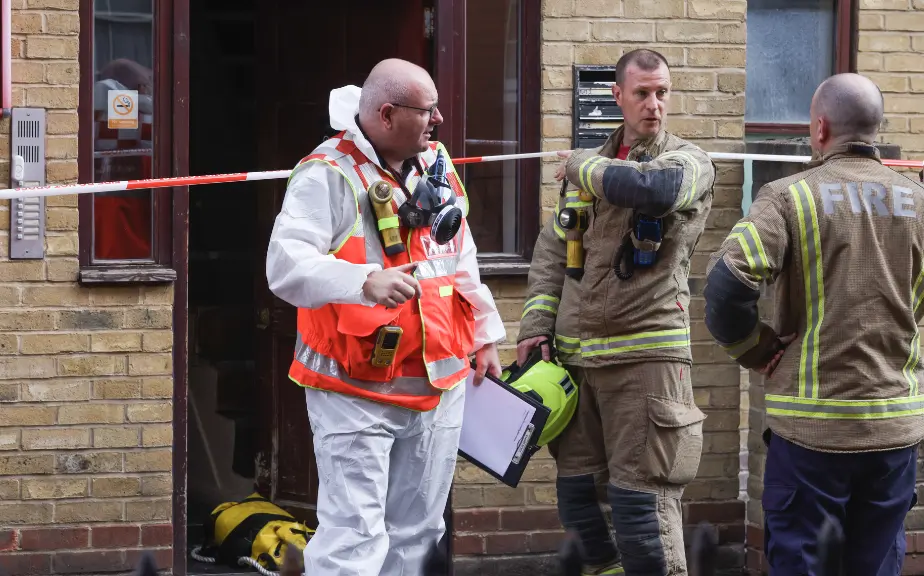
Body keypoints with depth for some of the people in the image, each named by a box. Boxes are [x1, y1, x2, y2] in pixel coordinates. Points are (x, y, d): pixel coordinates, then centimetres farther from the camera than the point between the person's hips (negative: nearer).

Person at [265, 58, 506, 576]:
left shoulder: (438, 165, 9)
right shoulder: (329, 176, -15)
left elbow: (462, 259, 22)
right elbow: (286, 263, -28)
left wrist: (485, 336, 23)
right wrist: (365, 282, -42)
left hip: (439, 387, 8)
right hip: (356, 392, -7)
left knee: (416, 532, 14)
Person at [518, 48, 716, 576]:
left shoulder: (689, 161, -2)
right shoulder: (590, 166, 14)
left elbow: (654, 187, -26)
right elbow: (552, 252, 18)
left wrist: (583, 167, -10)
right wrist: (536, 326, 6)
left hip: (645, 350, -6)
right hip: (575, 352, 6)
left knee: (641, 498, -9)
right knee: (575, 488, 13)